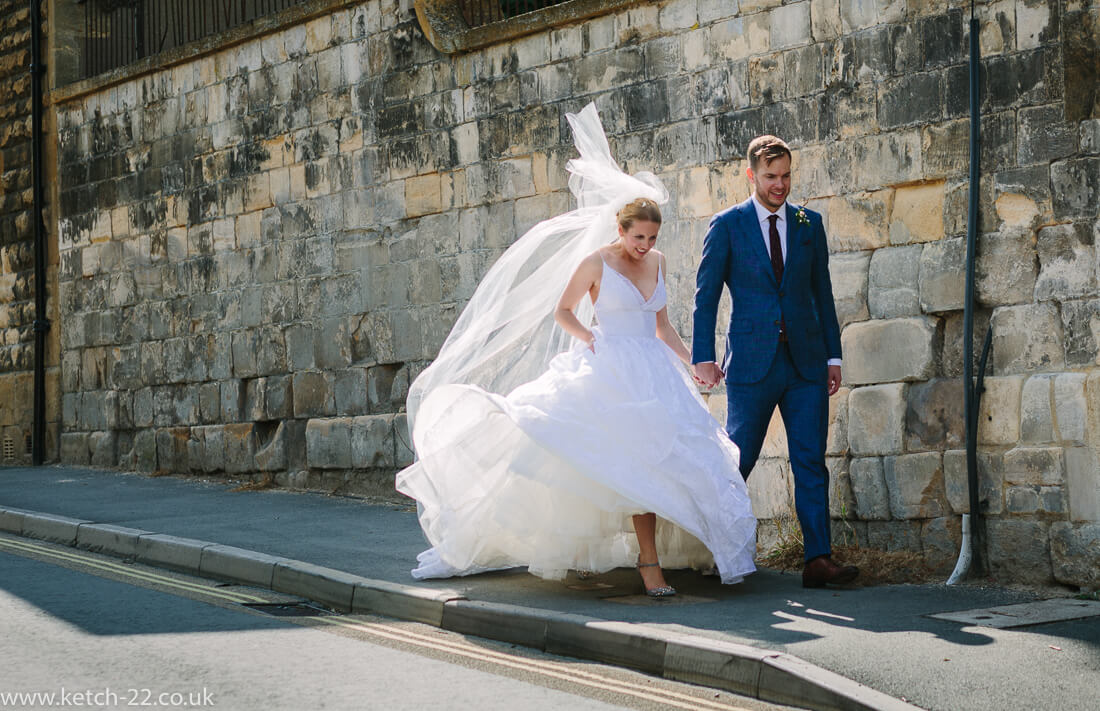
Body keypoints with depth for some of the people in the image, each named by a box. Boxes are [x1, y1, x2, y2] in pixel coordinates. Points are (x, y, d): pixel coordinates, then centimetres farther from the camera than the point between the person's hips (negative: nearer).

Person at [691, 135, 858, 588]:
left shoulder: (810, 224, 11)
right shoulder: (727, 226, 2)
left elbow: (822, 292, 14)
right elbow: (706, 295, 2)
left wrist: (833, 355, 9)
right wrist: (703, 357, -4)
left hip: (806, 363, 3)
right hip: (752, 363, -2)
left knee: (811, 464, -2)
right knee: (737, 462, 4)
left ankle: (818, 560, -2)